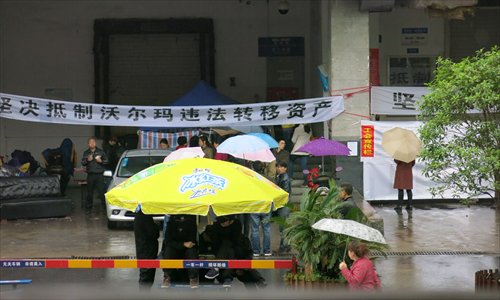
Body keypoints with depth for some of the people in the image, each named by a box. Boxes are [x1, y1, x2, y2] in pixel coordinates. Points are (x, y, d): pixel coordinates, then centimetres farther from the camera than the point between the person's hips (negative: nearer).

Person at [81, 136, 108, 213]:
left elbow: (106, 161, 9)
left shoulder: (101, 152, 6)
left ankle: (104, 206, 0)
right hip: (90, 175, 2)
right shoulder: (86, 153, 12)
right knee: (89, 192, 6)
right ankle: (88, 208, 15)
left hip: (99, 175, -2)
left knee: (102, 192, -7)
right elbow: (82, 163, 12)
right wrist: (87, 160, -7)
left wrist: (101, 161, -10)